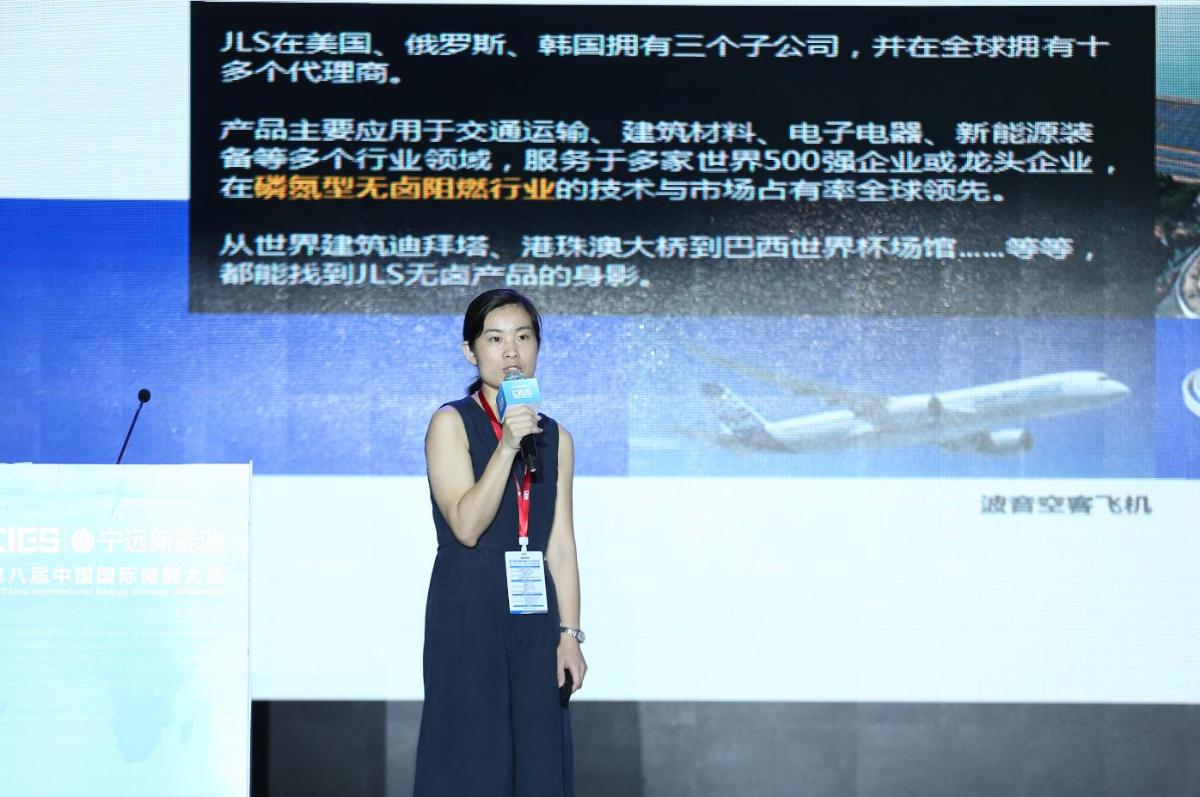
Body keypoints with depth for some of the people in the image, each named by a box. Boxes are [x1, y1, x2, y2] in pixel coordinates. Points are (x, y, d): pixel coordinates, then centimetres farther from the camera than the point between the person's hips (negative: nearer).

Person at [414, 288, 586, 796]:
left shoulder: (555, 439, 12)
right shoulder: (451, 424, -2)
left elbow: (561, 546, 9)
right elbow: (467, 526, -14)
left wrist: (568, 633, 3)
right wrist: (506, 447, -21)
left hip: (533, 613, 4)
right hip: (469, 613, -4)